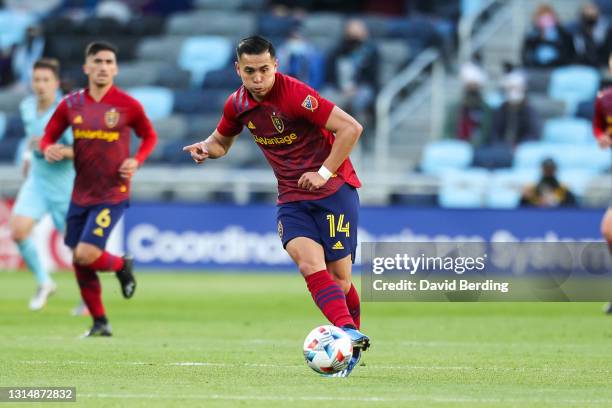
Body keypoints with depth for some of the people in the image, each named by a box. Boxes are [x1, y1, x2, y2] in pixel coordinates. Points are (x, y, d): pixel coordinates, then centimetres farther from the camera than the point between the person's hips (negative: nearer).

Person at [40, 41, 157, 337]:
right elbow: (48, 136, 11)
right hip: (80, 194, 5)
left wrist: (136, 161, -9)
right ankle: (100, 323, 22)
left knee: (86, 254, -18)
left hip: (112, 195, -5)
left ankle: (122, 266, 15)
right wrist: (48, 149, -12)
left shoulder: (127, 105, -6)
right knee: (79, 261, 6)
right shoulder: (71, 104, 2)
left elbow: (149, 136, 8)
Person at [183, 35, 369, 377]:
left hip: (334, 190, -5)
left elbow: (351, 128, -20)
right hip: (292, 198, 5)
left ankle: (354, 338, 19)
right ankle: (349, 333, -33)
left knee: (340, 278, -4)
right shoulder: (238, 105, 2)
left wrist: (325, 173, -20)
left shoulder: (294, 94, -18)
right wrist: (207, 148, -1)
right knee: (310, 263, -22)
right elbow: (222, 141, 23)